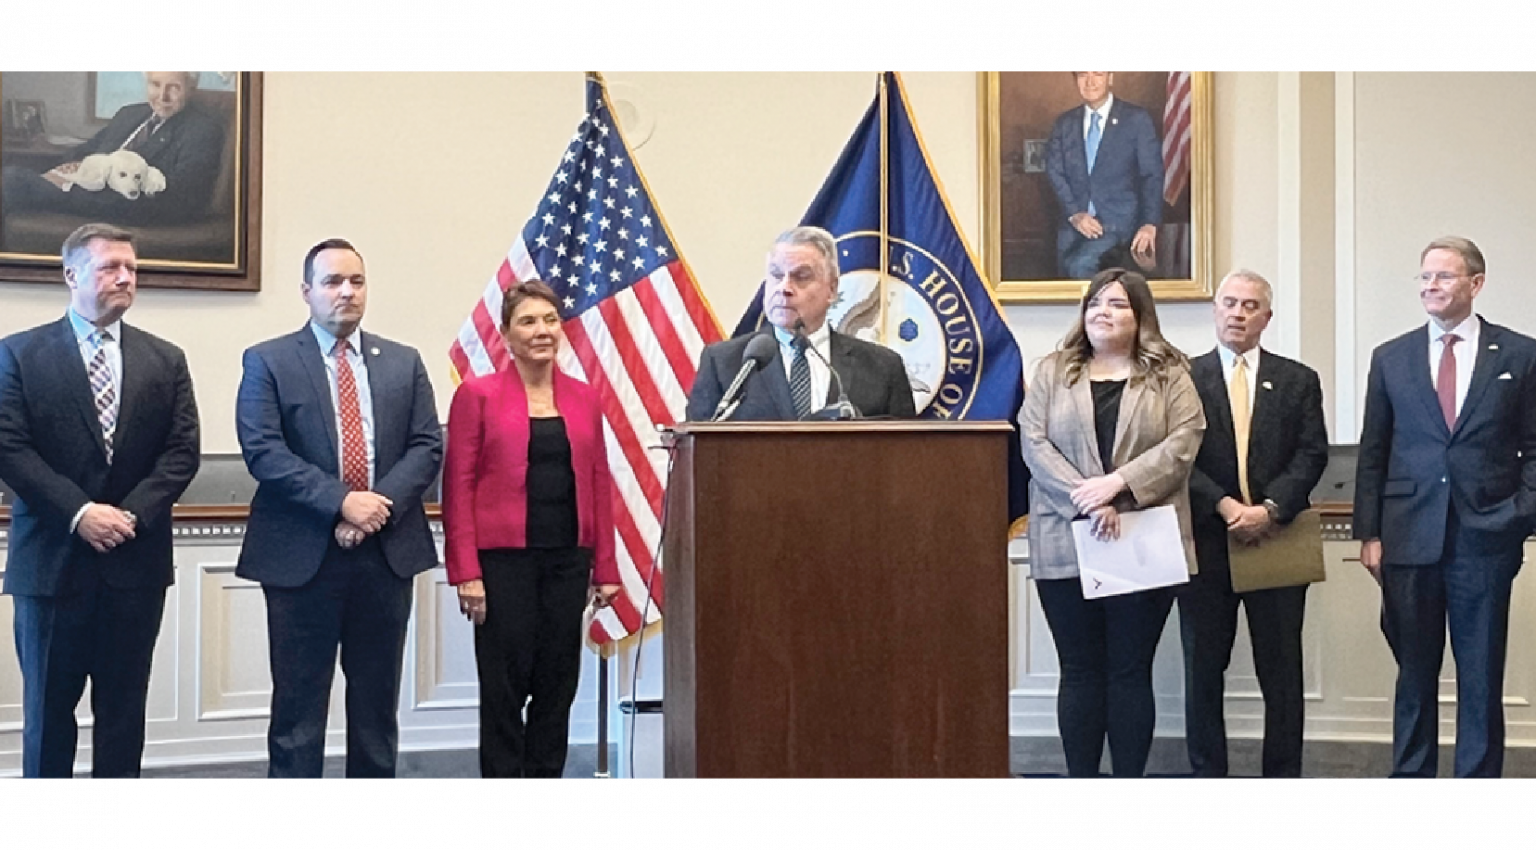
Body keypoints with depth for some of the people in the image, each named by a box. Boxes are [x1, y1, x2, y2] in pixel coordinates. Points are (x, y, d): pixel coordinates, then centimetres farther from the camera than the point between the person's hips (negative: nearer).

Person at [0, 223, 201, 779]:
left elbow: (183, 451, 3)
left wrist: (132, 514, -11)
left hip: (135, 561, 2)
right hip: (53, 560, -2)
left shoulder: (165, 361, 10)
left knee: (124, 709, 7)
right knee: (48, 708, 6)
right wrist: (79, 513, -15)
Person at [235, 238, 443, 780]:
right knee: (298, 706, 2)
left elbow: (427, 447, 3)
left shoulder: (404, 364, 11)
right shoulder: (268, 362, 1)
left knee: (377, 705, 10)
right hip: (303, 554, -3)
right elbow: (263, 452, -10)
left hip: (387, 553, 3)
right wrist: (342, 502, -19)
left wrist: (379, 507, -13)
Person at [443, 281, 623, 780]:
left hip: (568, 558, 4)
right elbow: (458, 487, -4)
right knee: (505, 687, 1)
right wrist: (466, 572, -11)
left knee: (558, 684, 8)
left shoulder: (583, 398, 10)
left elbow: (599, 485, 11)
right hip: (503, 560, -4)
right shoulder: (478, 395, -1)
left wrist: (606, 569, 7)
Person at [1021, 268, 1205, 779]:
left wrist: (1117, 482, -17)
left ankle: (1131, 775, 8)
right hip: (1067, 546, 1)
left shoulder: (1170, 375, 7)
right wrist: (1085, 501, -15)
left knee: (1131, 671, 3)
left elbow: (1183, 442, -5)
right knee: (1081, 671, 5)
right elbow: (1035, 445, 0)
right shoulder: (1052, 373, 11)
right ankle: (1081, 775, 9)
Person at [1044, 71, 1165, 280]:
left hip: (1117, 218, -4)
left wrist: (1150, 224, -15)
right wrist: (1074, 213, -11)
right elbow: (1055, 171, 4)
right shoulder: (1065, 124, 11)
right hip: (1075, 220, 4)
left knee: (1080, 264, -27)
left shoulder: (1137, 119, 1)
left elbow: (1152, 175, -2)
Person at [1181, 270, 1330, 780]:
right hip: (1205, 541, 0)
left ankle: (1283, 771, 11)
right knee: (1203, 669, 6)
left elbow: (1312, 455, 0)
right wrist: (1225, 506, -16)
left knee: (1282, 672, 4)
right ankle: (1207, 770, 14)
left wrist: (1271, 509, -14)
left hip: (1277, 540, 1)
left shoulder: (1299, 381, 9)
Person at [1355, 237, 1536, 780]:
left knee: (1481, 677, 6)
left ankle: (1479, 773, 16)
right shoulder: (1391, 358, 7)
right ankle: (1411, 772, 19)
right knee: (1415, 673, 9)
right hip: (1409, 538, 1)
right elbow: (1373, 453, 7)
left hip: (1485, 539, -1)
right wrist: (1369, 533, 2)